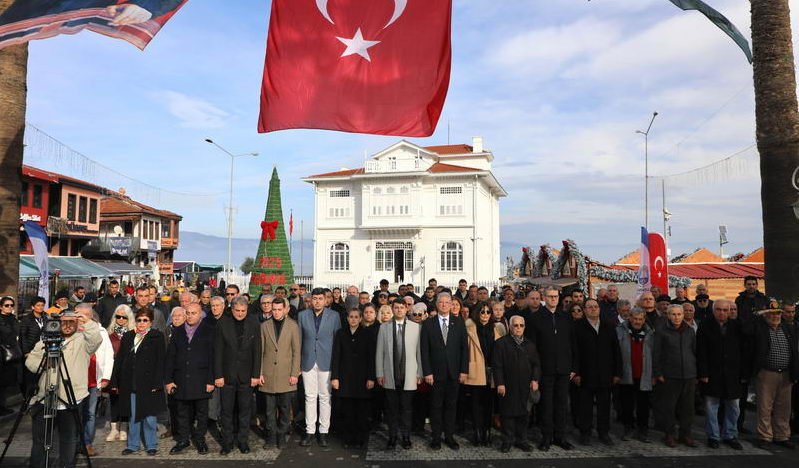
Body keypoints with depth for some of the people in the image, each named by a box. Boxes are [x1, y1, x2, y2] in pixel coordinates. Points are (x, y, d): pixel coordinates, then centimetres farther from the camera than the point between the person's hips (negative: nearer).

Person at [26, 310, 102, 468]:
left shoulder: (83, 341, 0)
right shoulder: (46, 340, 11)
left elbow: (97, 339, -20)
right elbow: (30, 361, 9)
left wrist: (87, 323, -36)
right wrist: (42, 364, -12)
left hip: (71, 402, -2)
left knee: (69, 442, 6)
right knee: (40, 440, 13)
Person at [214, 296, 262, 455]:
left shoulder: (254, 323, -2)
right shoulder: (223, 323, -4)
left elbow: (257, 351, -1)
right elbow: (218, 351, -3)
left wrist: (256, 375, -4)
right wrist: (218, 375, -6)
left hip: (246, 375, 0)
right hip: (227, 374, 0)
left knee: (245, 410, 9)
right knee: (226, 410, 8)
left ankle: (242, 440, 23)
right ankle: (227, 441, 22)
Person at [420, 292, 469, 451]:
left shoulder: (459, 324, 4)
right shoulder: (428, 324, 0)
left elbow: (464, 348, 3)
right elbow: (424, 350, -3)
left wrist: (464, 370, -2)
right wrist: (427, 372, -8)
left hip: (454, 372, 1)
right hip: (436, 372, -1)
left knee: (451, 405, 9)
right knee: (436, 406, 6)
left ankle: (449, 436, 21)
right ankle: (436, 437, 18)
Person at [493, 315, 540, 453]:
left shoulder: (530, 345, 13)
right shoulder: (501, 343, -2)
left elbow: (536, 364, 14)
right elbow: (497, 365, -6)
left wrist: (535, 379, 0)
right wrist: (500, 383, -11)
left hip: (525, 386, 4)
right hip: (508, 386, -4)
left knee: (523, 413, 9)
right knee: (508, 413, 2)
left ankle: (521, 440, 21)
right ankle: (507, 441, 14)